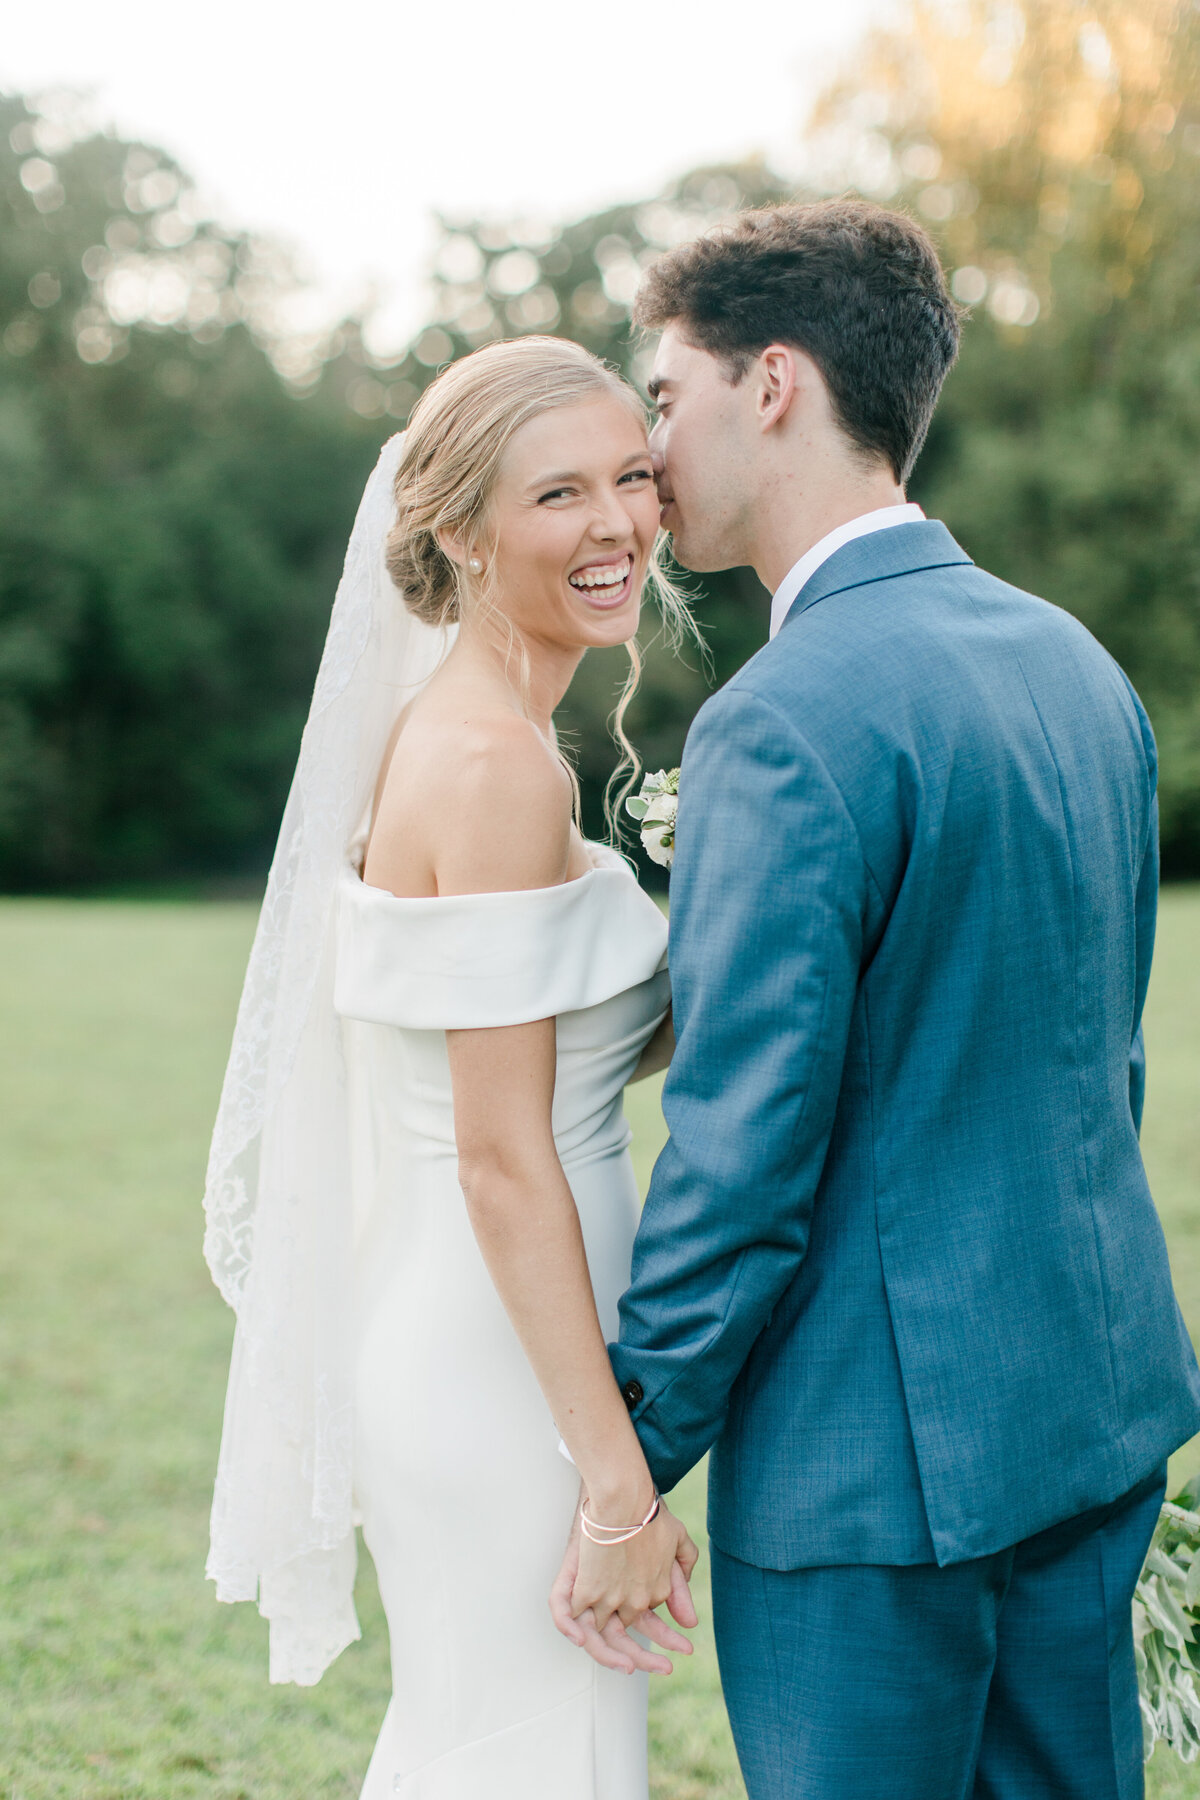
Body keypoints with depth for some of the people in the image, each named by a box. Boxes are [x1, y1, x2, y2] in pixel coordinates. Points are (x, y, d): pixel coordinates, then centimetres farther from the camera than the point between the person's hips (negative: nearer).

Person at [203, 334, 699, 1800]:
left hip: (457, 1338, 9)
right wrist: (617, 1480, -19)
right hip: (504, 1367, -9)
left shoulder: (462, 731, 8)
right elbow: (502, 1159, -22)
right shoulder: (492, 762, -20)